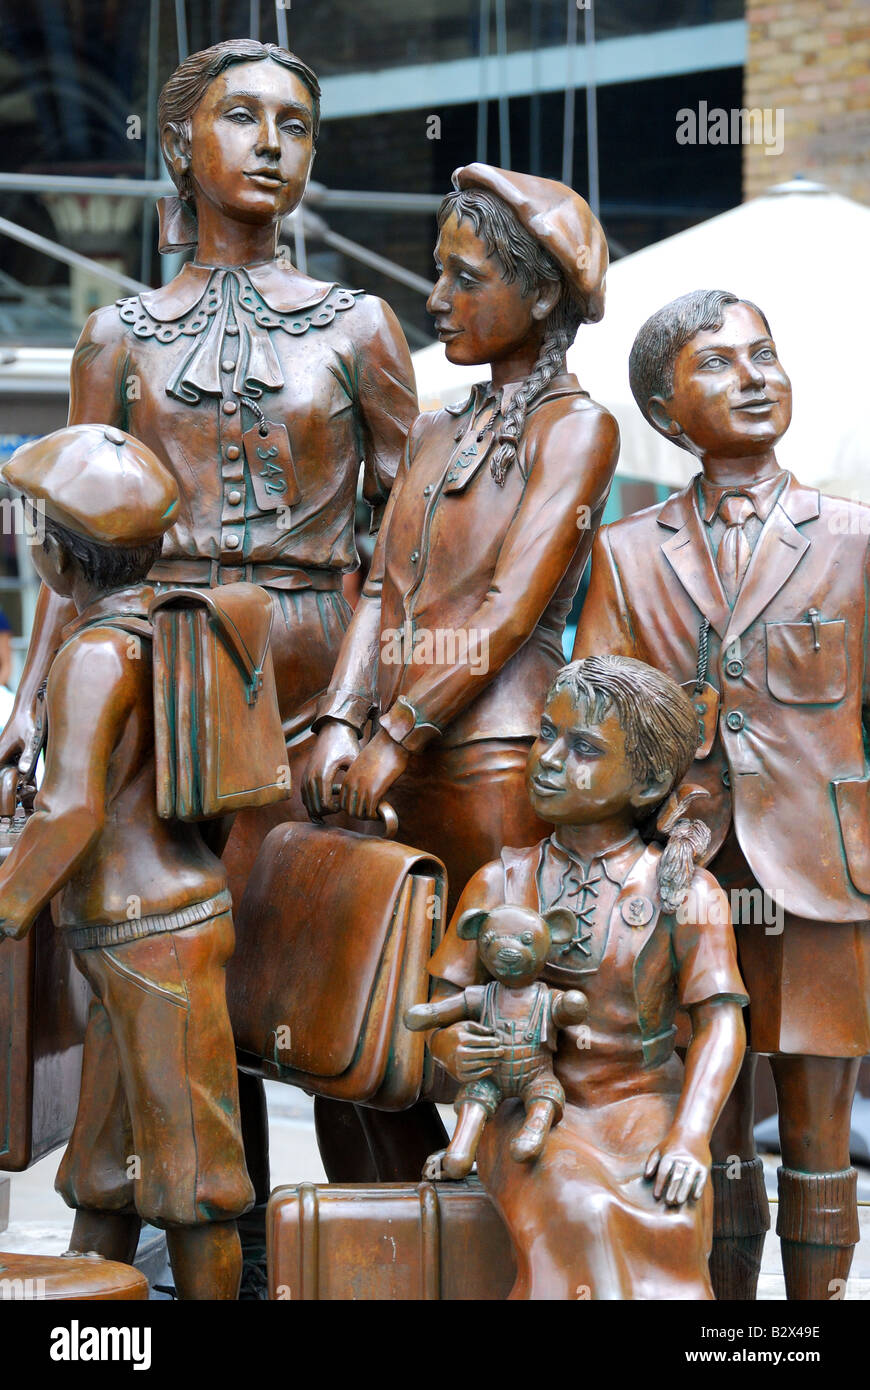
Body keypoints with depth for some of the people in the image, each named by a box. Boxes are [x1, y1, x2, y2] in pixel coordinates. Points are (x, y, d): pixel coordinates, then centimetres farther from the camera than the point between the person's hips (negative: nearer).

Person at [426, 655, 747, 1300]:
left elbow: (721, 1023, -7)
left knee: (664, 1224, -32)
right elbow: (444, 1006, 7)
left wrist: (689, 1137, -22)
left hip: (643, 1099, -1)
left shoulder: (686, 892, 0)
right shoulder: (500, 883, 7)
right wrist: (452, 1045, -19)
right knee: (576, 1216, -32)